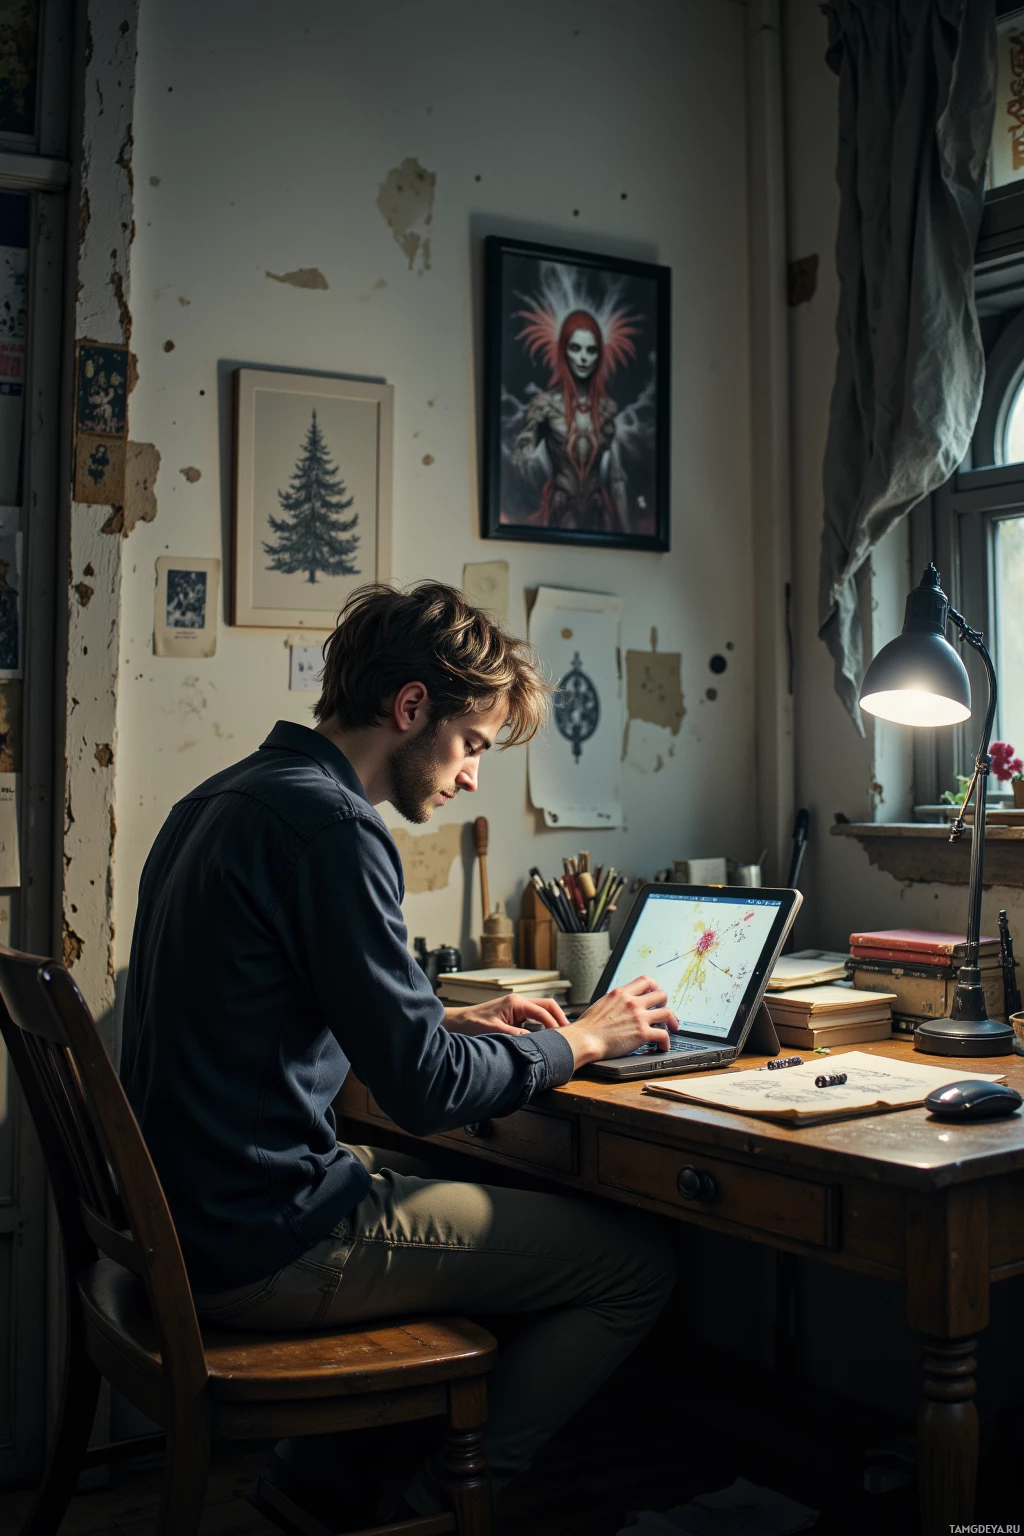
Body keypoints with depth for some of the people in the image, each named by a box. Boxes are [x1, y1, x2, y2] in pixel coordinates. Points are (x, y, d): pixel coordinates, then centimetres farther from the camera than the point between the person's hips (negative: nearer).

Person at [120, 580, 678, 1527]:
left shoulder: (221, 801, 10)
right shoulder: (329, 824, -20)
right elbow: (426, 1090, -20)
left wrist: (452, 1020, 15)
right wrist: (580, 1041, -5)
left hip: (186, 1215, 10)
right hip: (268, 1247, -10)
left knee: (496, 1193, 30)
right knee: (639, 1263, -2)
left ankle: (329, 1458, 27)